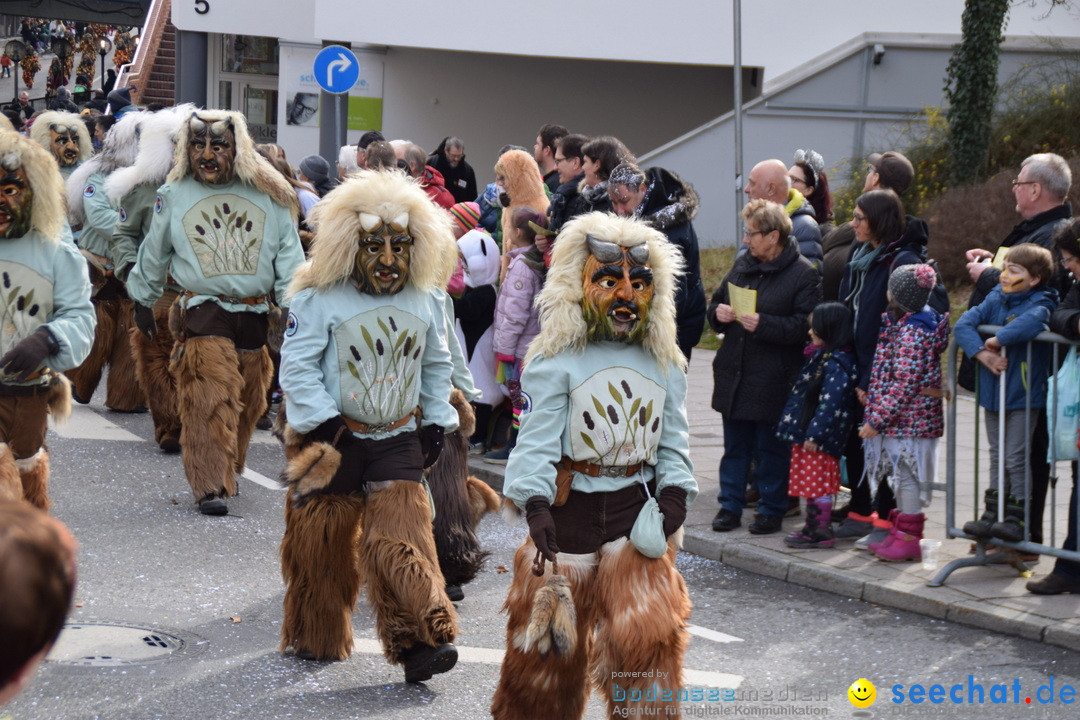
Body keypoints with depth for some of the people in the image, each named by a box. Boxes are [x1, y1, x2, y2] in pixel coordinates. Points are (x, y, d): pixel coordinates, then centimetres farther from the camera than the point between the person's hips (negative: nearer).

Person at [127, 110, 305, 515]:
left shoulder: (267, 196, 3)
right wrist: (143, 301, 24)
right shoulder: (173, 196, 3)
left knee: (247, 404, 12)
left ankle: (228, 471, 31)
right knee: (211, 399, -17)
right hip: (204, 313, -3)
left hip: (255, 316, 3)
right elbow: (153, 254, 16)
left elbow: (289, 254, 6)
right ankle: (211, 485, -17)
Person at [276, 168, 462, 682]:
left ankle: (421, 641, -19)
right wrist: (327, 424, -17)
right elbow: (297, 368, -11)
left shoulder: (426, 301, 5)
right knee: (323, 540, 6)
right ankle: (316, 638, 24)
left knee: (402, 532, -13)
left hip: (399, 440, 2)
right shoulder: (318, 299, -10)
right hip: (332, 441, -2)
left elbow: (437, 366, 18)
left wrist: (436, 422, 13)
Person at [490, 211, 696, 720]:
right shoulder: (555, 362, -8)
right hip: (569, 507, -2)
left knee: (648, 633, -10)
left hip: (638, 507, 2)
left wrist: (675, 490, -8)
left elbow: (673, 440, 9)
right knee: (549, 643, 7)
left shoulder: (665, 366, 7)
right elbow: (538, 437, -13)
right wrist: (535, 502, -26)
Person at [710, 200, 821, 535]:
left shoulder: (804, 274, -9)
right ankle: (730, 505, 21)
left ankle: (772, 510, 14)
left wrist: (763, 325, -23)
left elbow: (805, 326, -15)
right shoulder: (742, 265, 12)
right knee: (735, 446, 12)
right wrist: (718, 313, -3)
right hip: (734, 375, 6)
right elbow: (715, 303, 20)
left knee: (772, 449, 3)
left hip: (774, 380, -6)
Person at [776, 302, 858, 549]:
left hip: (820, 439, -10)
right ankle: (813, 527, 23)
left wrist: (814, 434, -23)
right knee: (811, 482, 15)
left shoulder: (836, 364, -20)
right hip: (808, 435, 10)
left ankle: (821, 531, 1)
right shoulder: (821, 357, 14)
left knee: (818, 484, -4)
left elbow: (830, 403, -24)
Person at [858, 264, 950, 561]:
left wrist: (877, 417, -20)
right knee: (901, 475, 16)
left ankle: (908, 539, 4)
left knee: (906, 475, -2)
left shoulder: (911, 332, -21)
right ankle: (899, 532, 25)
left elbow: (905, 383, -23)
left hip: (908, 419, -10)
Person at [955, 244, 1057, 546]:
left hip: (1023, 396, -6)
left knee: (1015, 459, -3)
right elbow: (964, 323, -4)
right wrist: (982, 353, -19)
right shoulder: (995, 299, 6)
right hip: (992, 393, 6)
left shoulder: (1041, 302, -11)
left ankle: (1016, 518, 6)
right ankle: (992, 514, 21)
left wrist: (998, 340, -26)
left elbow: (1033, 320, -35)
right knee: (997, 457, 14)